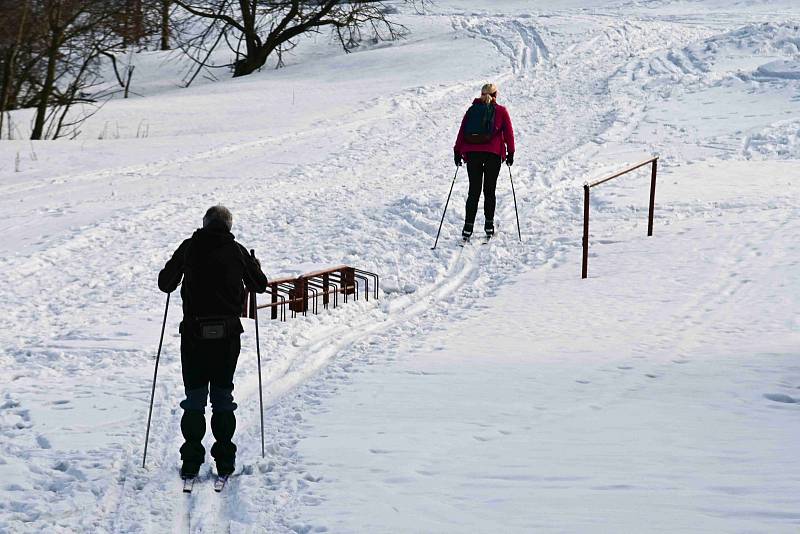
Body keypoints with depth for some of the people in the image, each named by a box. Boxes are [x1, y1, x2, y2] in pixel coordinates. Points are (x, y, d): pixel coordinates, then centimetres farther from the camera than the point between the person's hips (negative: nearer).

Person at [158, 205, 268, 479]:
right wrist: (254, 265, 30)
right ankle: (224, 461, 10)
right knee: (223, 396, 10)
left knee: (194, 397, 6)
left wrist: (179, 268, 25)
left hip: (194, 333, 0)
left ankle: (191, 462, 3)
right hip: (228, 333, 1)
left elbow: (165, 284, 4)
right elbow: (260, 285, 11)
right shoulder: (237, 251, 0)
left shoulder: (189, 248, -1)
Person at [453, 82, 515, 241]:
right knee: (489, 191, 7)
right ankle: (489, 225, 7)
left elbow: (461, 132, 8)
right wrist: (510, 153, 10)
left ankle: (468, 227, -4)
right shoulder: (501, 111, 6)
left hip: (472, 153, 2)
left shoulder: (472, 110, 11)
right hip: (493, 154, -2)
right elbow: (508, 133, 3)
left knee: (474, 191, 4)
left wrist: (457, 152, 12)